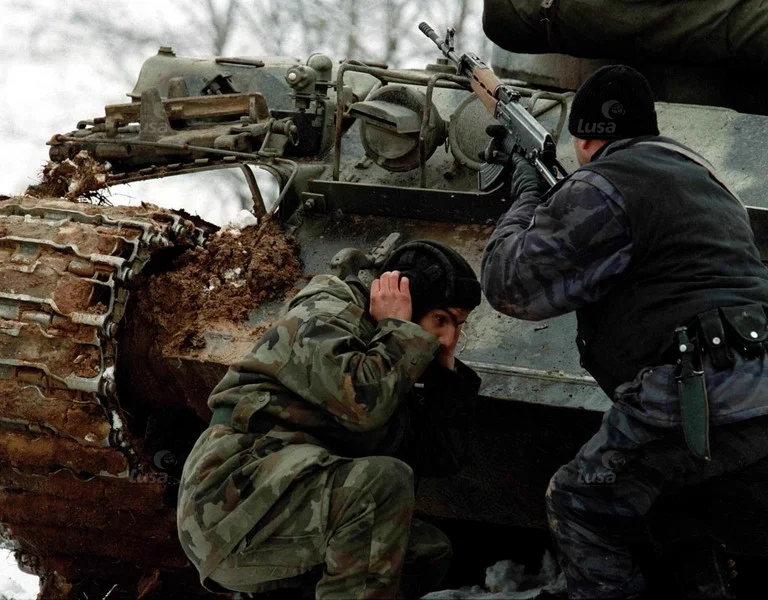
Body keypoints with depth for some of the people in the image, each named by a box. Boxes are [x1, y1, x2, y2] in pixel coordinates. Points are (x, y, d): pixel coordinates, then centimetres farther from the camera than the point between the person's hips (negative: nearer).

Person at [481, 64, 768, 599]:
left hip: (697, 402, -7)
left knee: (582, 504, 9)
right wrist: (550, 200, 36)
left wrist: (526, 198, 14)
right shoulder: (700, 176, 26)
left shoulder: (602, 186, -3)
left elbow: (512, 284, -3)